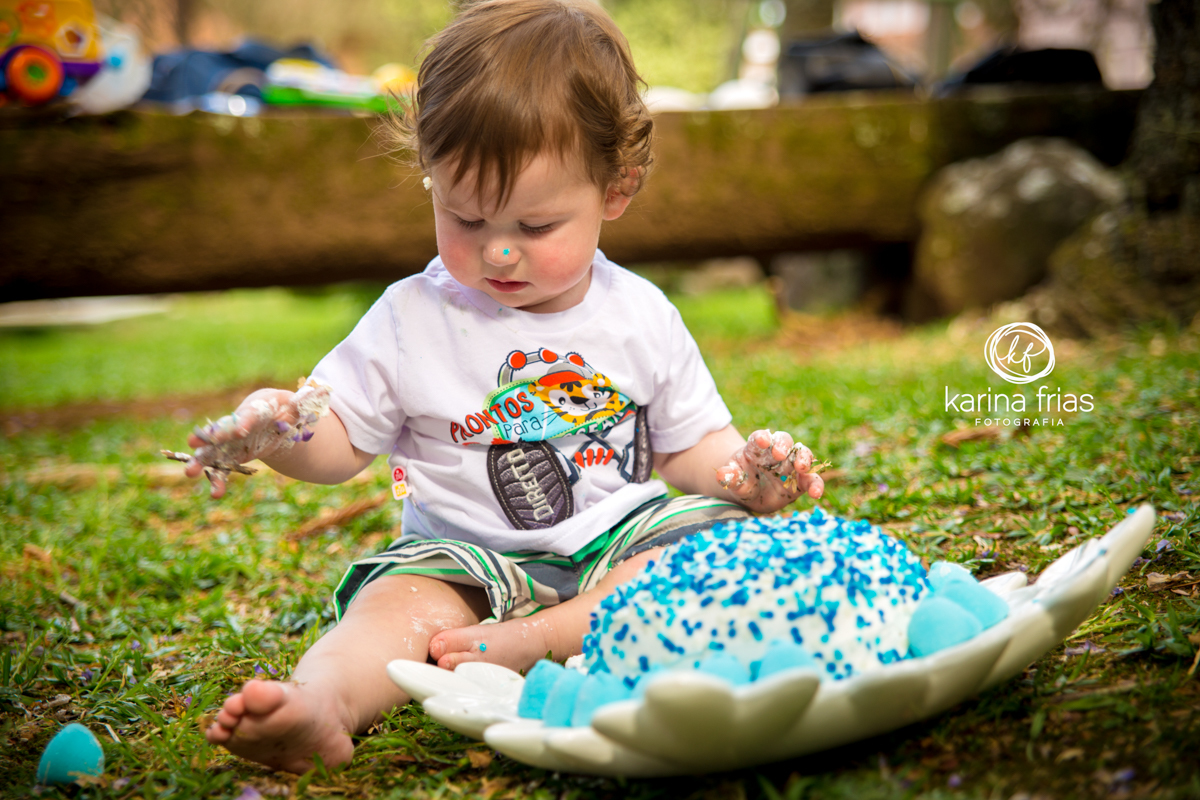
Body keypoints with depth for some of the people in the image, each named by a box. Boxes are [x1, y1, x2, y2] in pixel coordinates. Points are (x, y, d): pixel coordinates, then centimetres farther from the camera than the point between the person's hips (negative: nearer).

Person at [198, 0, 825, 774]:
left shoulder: (642, 316, 4)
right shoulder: (412, 319, 0)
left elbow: (690, 444, 12)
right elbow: (339, 442, 3)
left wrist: (742, 470, -10)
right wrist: (276, 428, -19)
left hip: (623, 542, 2)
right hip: (470, 557, -1)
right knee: (402, 597, -29)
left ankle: (528, 642, -33)